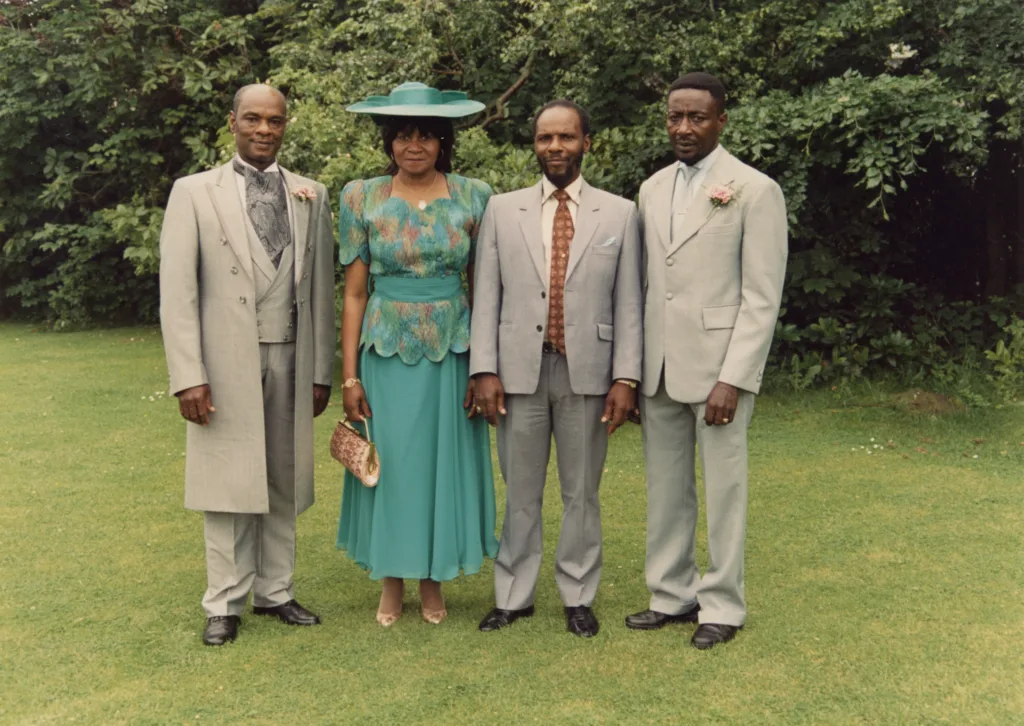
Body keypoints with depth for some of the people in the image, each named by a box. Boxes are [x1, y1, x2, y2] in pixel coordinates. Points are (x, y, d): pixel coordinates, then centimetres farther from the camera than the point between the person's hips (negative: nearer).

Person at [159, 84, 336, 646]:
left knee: (282, 481, 10)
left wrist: (321, 370, 6)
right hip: (225, 363, -2)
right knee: (228, 484, 3)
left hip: (289, 361, 3)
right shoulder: (194, 193, 2)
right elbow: (177, 290, -4)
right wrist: (188, 376, -11)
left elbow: (321, 288, 9)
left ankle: (274, 591, 23)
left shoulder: (311, 197, 9)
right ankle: (224, 604, 16)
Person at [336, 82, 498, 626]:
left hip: (452, 351, 1)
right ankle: (391, 582, 24)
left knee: (445, 460, 8)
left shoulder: (472, 197, 1)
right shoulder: (362, 198, 0)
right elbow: (354, 292, 0)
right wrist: (349, 375, -4)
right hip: (386, 351, 0)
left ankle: (433, 580, 25)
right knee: (389, 462, 6)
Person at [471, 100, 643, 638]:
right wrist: (484, 370, -4)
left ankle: (578, 597, 23)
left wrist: (626, 377, -5)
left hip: (586, 372, 0)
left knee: (581, 493, 9)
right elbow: (486, 296, 4)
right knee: (520, 493, 9)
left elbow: (628, 303, 2)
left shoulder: (620, 214, 5)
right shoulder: (502, 210, 7)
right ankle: (513, 597, 22)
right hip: (519, 371, 1)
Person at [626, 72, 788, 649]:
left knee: (723, 490, 3)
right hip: (659, 368, 6)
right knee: (665, 489, 12)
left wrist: (732, 380, -16)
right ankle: (673, 595, 25)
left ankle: (722, 606, 18)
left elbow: (762, 298, -9)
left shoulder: (755, 190, -6)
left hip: (720, 366, -5)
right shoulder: (653, 189, 12)